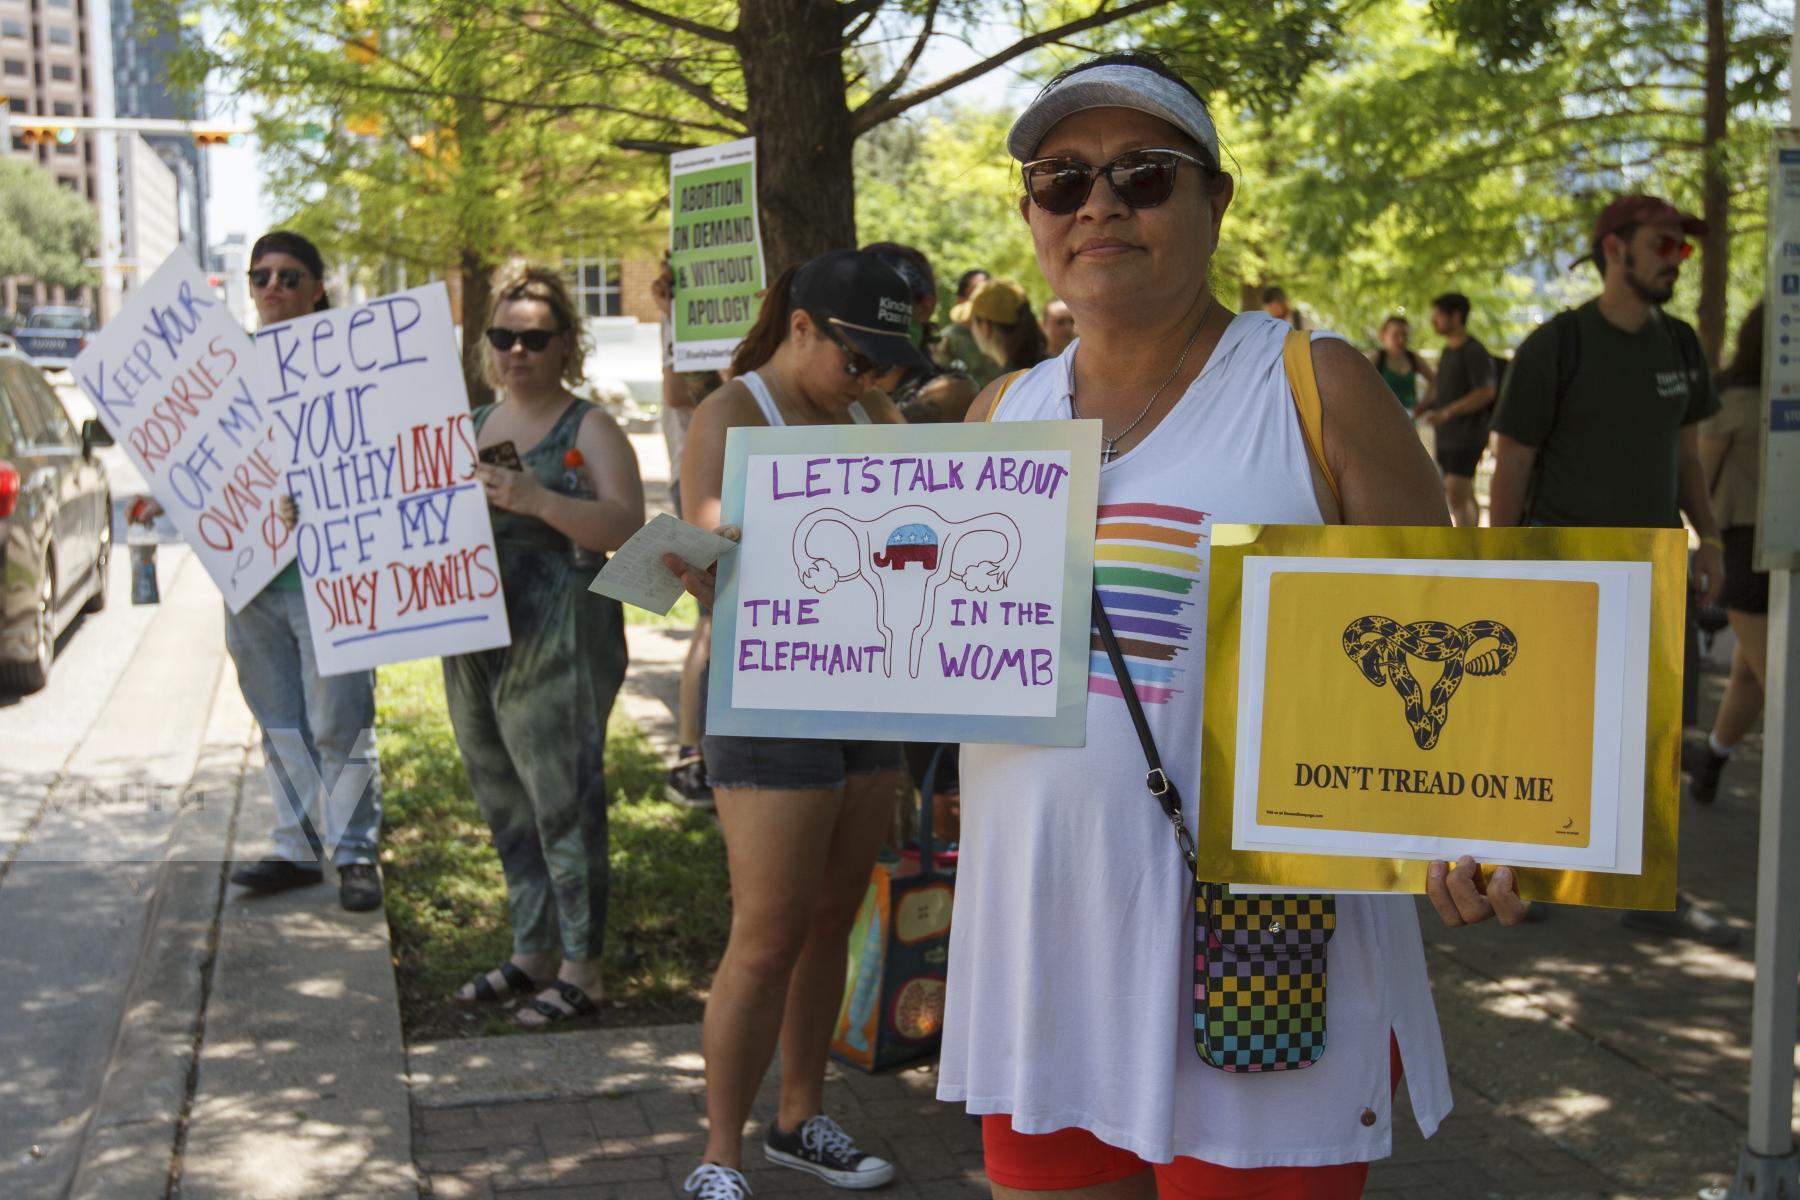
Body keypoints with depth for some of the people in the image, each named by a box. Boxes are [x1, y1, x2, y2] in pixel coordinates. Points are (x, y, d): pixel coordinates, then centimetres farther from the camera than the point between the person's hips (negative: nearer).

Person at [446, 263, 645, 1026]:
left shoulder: (589, 429, -4)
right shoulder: (471, 427, 15)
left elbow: (627, 526, -17)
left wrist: (536, 500, -27)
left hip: (558, 646, -7)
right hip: (475, 644, 7)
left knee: (563, 805, -4)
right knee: (506, 808, 14)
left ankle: (581, 969, 6)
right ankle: (530, 953, 27)